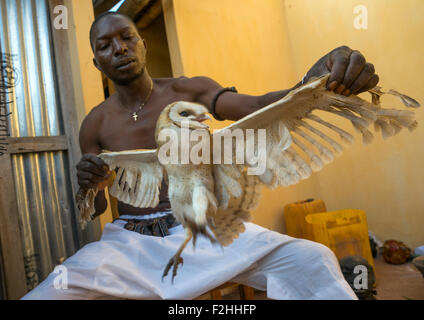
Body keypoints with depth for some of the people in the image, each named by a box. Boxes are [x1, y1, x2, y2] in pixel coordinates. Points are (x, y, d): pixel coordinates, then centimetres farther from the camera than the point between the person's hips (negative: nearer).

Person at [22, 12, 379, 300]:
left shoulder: (188, 91, 1)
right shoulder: (95, 124, 3)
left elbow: (260, 107, -14)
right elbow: (94, 210, 8)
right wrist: (87, 186, -16)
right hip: (129, 239, 1)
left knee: (314, 262, -20)